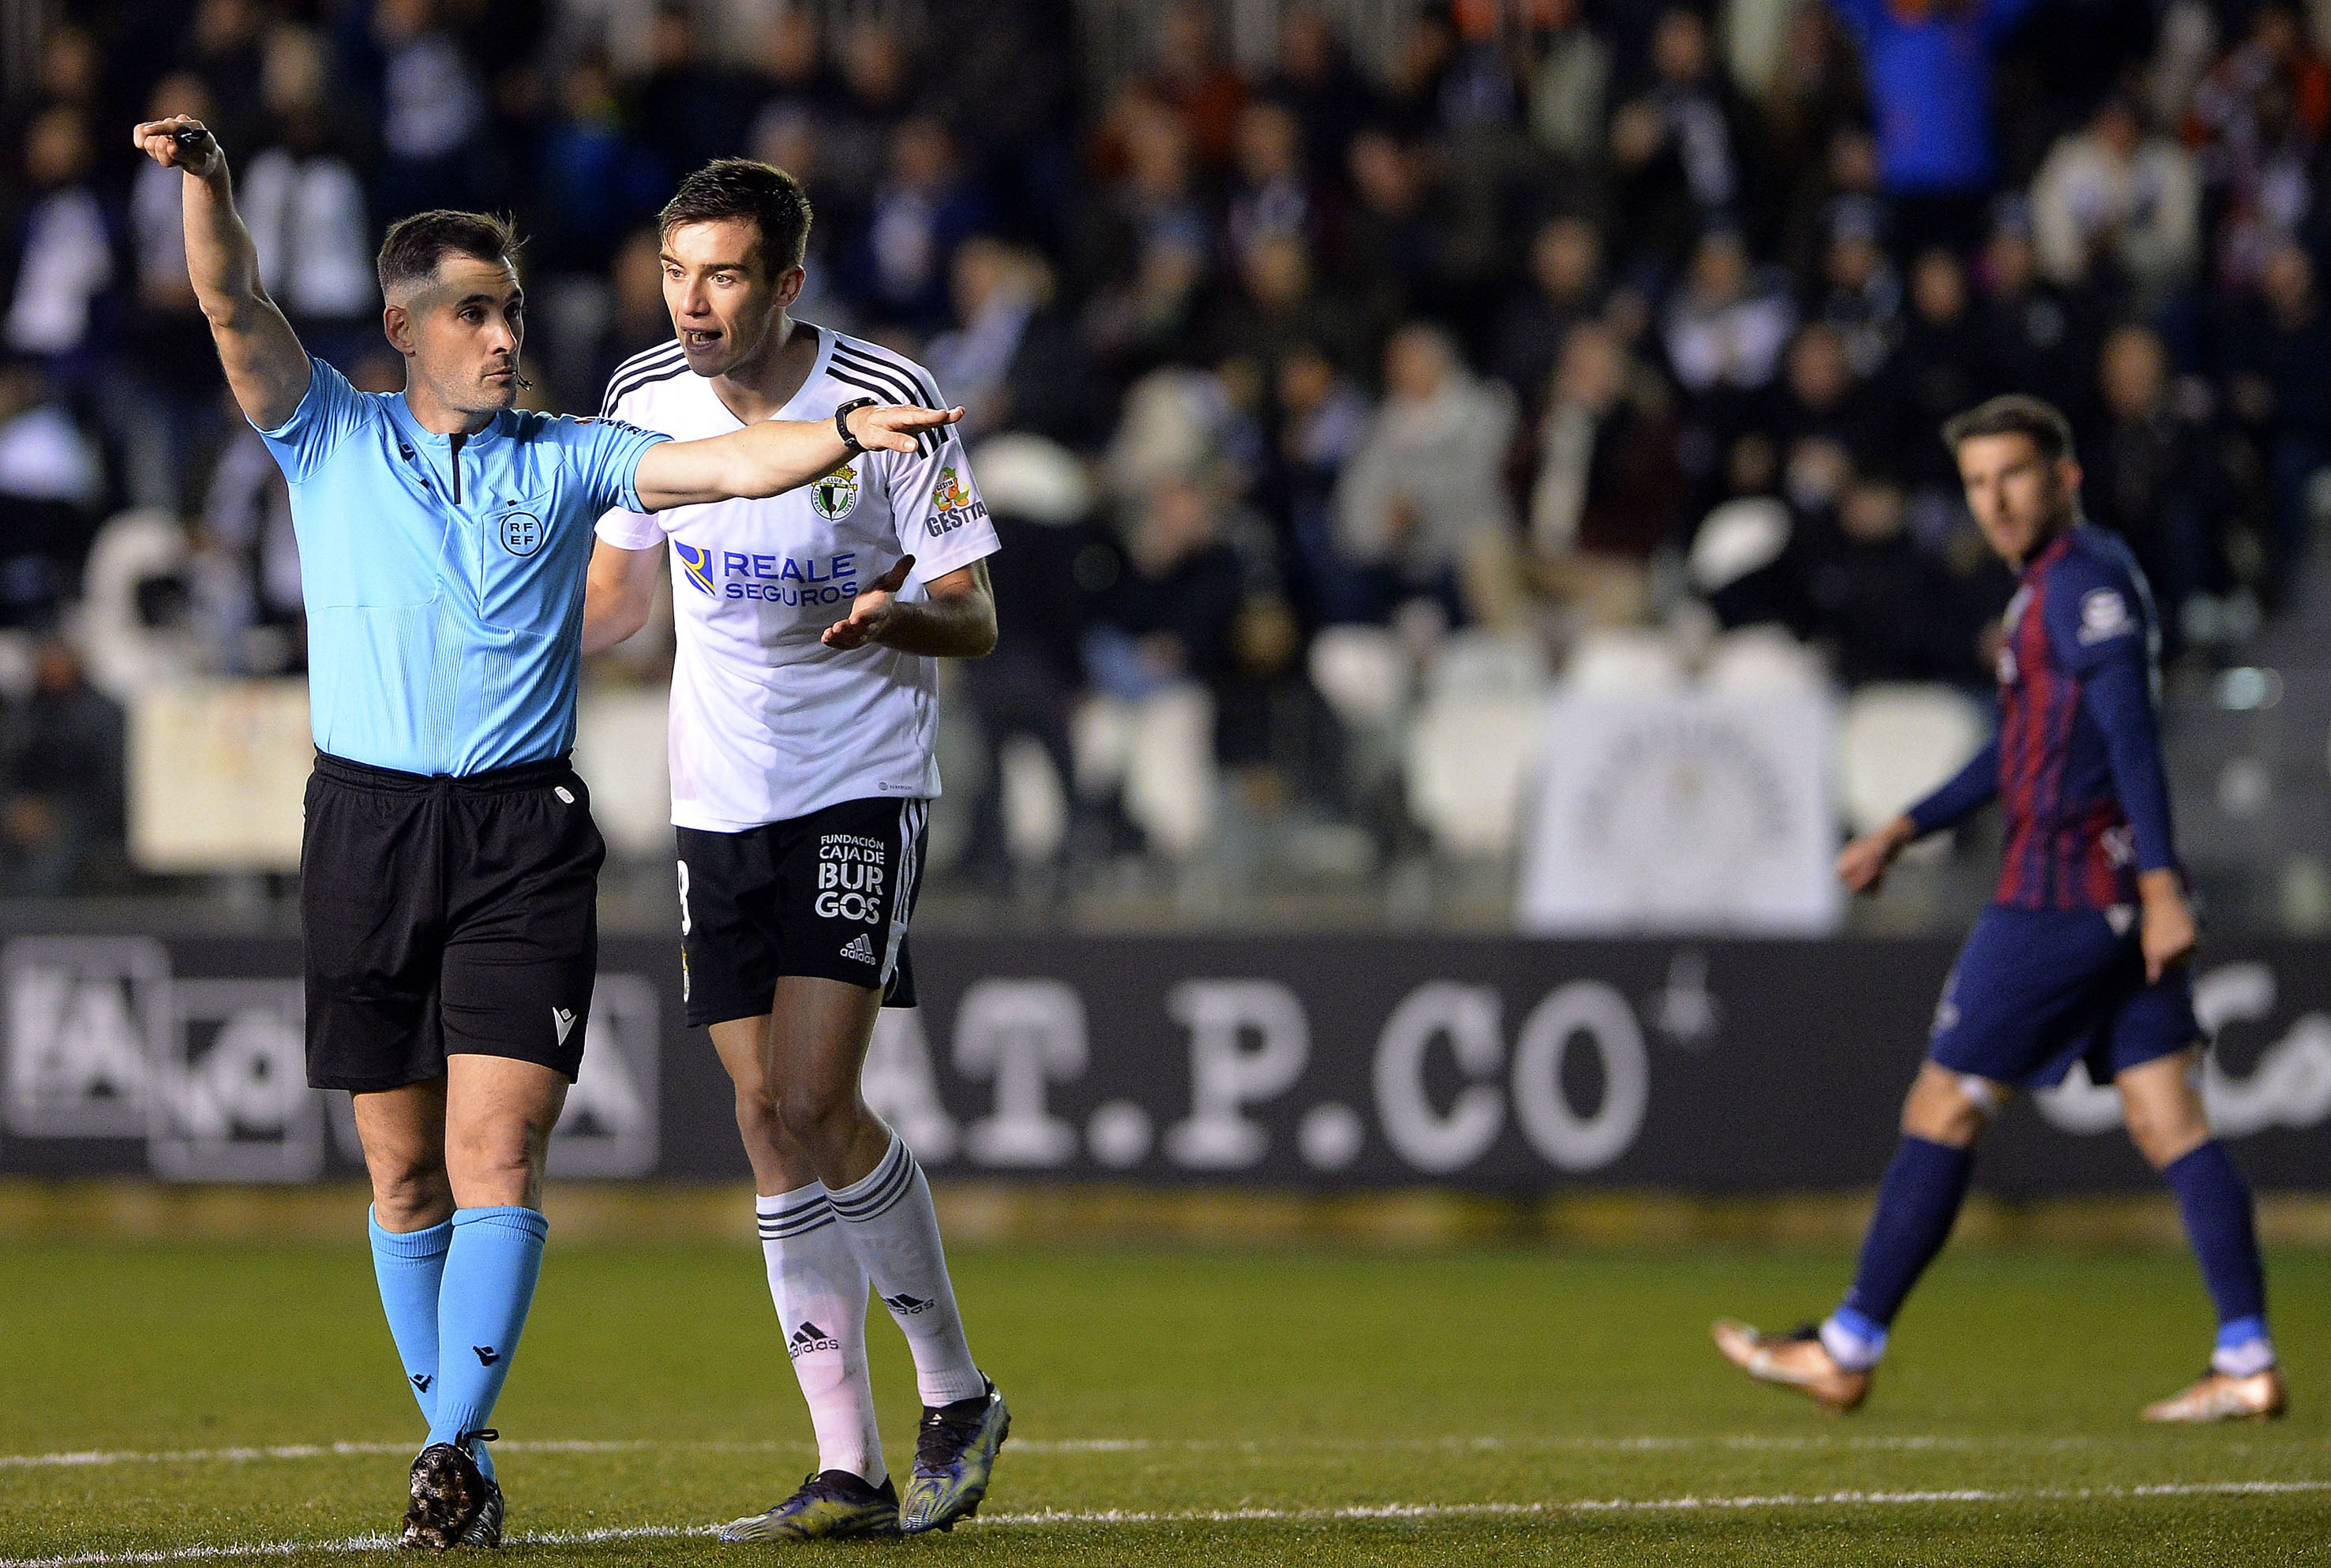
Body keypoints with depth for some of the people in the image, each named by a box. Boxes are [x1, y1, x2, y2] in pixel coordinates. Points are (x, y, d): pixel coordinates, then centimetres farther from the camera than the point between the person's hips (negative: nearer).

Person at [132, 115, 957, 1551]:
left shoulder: (562, 463, 10)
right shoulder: (330, 440, 8)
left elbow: (724, 465, 0)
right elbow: (235, 307, -5)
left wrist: (848, 436, -18)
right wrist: (205, 181, -22)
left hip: (525, 837, 0)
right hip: (369, 828, 1)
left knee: (497, 1151, -13)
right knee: (405, 1168, 5)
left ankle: (455, 1450, -16)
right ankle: (458, 1444, 17)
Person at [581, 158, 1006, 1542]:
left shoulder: (890, 404, -12)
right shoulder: (647, 401, 1)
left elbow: (975, 621, -7)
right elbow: (621, 593, 17)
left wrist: (899, 615, -29)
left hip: (863, 789, -5)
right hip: (721, 799, 5)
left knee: (819, 1102, -17)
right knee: (770, 1120, 1)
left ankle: (957, 1394, 2)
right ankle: (850, 1470, 5)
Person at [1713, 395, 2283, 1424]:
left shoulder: (2083, 578, -11)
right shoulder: (2056, 583, 20)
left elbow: (2131, 734, -19)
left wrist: (2160, 884, -25)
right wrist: (1903, 831, 25)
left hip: (2061, 891, -9)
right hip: (2122, 891, 9)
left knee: (1945, 1108, -1)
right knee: (2168, 1121, 3)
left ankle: (1847, 1349, 6)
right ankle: (2247, 1363, -5)